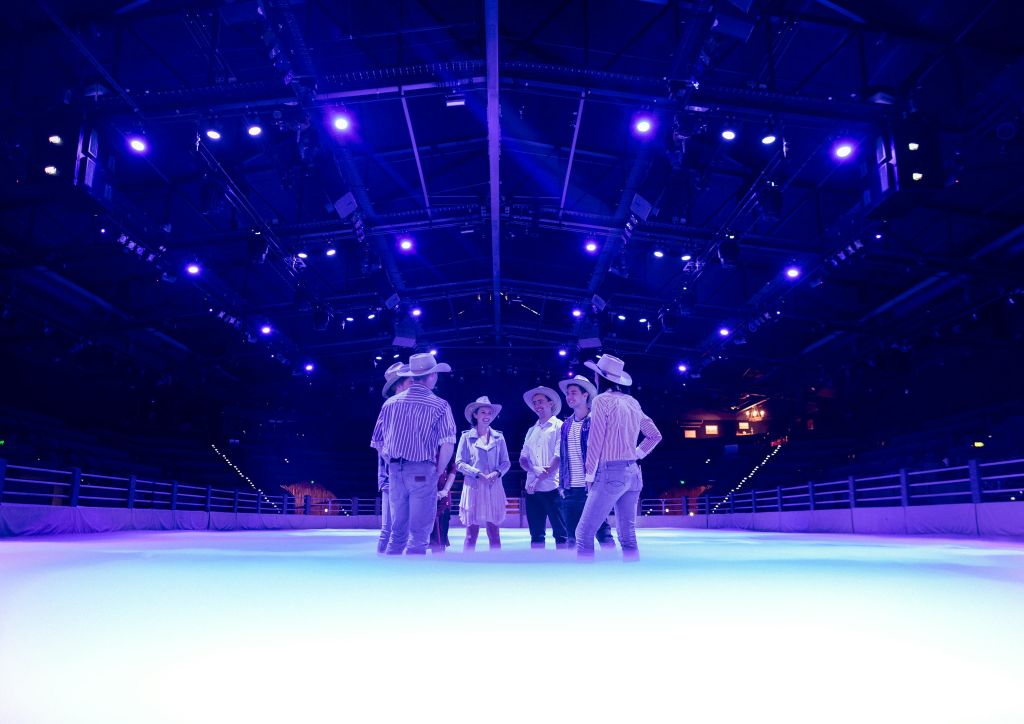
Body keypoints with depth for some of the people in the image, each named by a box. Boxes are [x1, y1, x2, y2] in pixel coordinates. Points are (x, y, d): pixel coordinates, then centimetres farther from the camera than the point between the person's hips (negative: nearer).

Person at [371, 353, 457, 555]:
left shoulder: (391, 403, 9)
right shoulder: (439, 405, -4)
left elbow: (378, 442, 12)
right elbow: (448, 444, -13)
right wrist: (439, 470, 1)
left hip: (395, 471, 5)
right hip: (422, 472, -5)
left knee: (397, 532, 16)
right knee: (418, 535, 2)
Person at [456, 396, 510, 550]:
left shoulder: (498, 437, 9)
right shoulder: (467, 437, 2)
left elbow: (506, 462, 10)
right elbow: (459, 463, -2)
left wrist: (496, 473, -10)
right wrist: (478, 474, -13)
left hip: (494, 488, 2)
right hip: (473, 487, -2)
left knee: (494, 533, 4)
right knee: (471, 533, 0)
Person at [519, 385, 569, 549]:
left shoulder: (559, 427, 0)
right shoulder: (531, 431, 18)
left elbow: (560, 457, -10)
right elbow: (523, 459, 12)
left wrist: (539, 479, -13)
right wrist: (534, 469, -11)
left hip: (553, 487, -6)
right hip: (532, 488, 6)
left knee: (560, 532, -3)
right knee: (536, 533, 8)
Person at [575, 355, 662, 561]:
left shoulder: (602, 400, -8)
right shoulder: (632, 402, 13)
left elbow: (595, 441, -10)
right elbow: (655, 435, 21)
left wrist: (589, 476, -3)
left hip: (610, 473, -8)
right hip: (633, 473, 8)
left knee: (584, 533, -6)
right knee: (627, 535, 10)